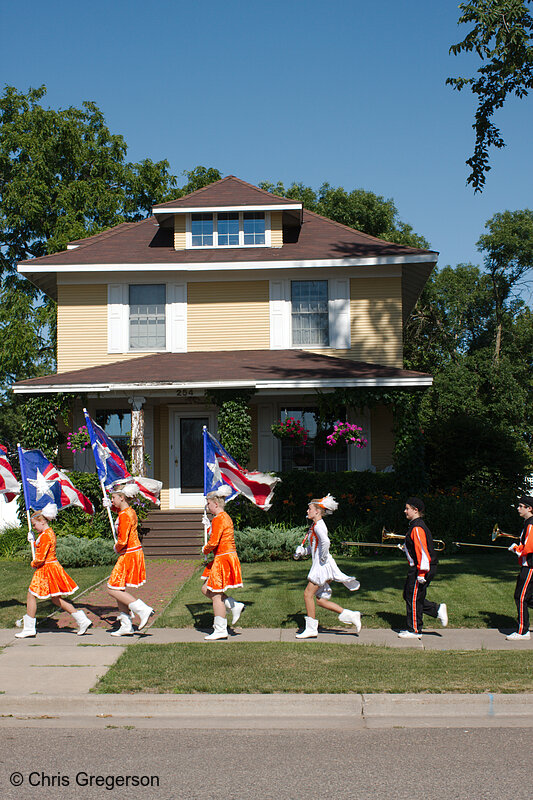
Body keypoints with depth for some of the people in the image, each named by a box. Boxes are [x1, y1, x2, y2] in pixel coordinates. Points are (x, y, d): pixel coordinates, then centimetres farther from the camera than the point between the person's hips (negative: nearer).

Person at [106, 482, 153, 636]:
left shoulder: (125, 516, -19)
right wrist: (110, 506, 21)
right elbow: (118, 509, 38)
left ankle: (142, 609, -7)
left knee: (113, 589, -7)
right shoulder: (129, 511, 10)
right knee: (118, 589, 13)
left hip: (129, 554, -10)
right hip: (133, 553, 10)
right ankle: (126, 626, 16)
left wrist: (117, 548, -6)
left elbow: (123, 541, -26)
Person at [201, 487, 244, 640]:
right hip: (224, 558, 10)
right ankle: (235, 606, 15)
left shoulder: (219, 519, -16)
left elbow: (213, 542, -21)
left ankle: (220, 630, 3)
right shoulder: (224, 517, 15)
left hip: (223, 558, -10)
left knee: (216, 595, -3)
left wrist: (205, 550, -2)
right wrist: (208, 549, 8)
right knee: (206, 589, 15)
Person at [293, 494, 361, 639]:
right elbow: (313, 546, 26)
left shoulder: (318, 525, -14)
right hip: (319, 566, 10)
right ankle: (350, 615, 13)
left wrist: (323, 558, -22)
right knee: (320, 599, 10)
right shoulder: (315, 525, 16)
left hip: (323, 565, -10)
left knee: (308, 594, -5)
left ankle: (311, 629, 3)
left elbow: (325, 542, -33)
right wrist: (302, 551, 8)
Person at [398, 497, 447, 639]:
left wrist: (421, 573, -24)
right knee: (408, 595, 16)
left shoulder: (417, 528, -19)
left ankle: (414, 630, 10)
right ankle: (438, 610, 18)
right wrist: (405, 547, 18)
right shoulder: (415, 525, 14)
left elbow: (422, 551, -23)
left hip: (421, 568, -11)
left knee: (413, 598, 0)